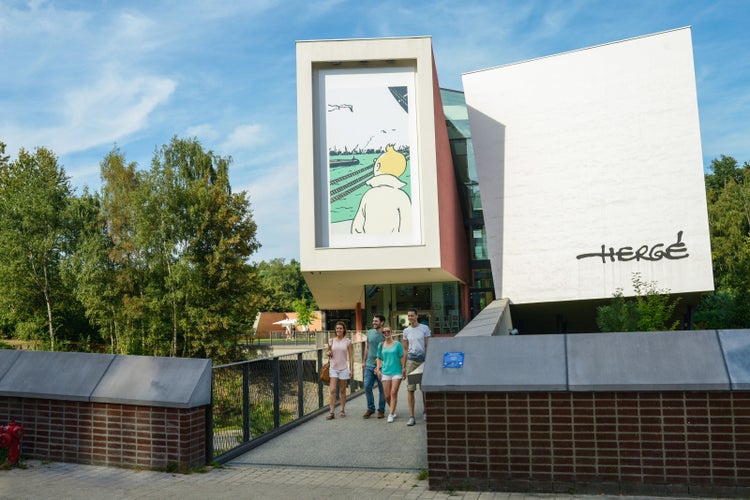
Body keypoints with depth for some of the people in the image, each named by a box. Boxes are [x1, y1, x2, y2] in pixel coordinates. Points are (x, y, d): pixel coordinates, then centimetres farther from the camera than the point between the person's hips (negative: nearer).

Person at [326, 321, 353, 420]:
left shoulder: (347, 341, -1)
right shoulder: (331, 341, 4)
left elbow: (350, 356, 1)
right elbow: (330, 355, 13)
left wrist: (351, 369, -3)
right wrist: (329, 353, -10)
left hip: (343, 368, -1)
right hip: (333, 368, 1)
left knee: (342, 390, 8)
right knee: (332, 390, -7)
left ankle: (342, 410, 22)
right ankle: (331, 412, -6)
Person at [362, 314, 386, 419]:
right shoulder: (369, 332, 8)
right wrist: (364, 362, 15)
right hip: (369, 365, 4)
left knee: (382, 389, 5)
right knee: (367, 387, 0)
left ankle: (381, 410, 16)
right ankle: (370, 408, 15)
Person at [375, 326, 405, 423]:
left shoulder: (397, 344, 0)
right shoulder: (381, 346, 8)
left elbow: (402, 358, 2)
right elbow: (379, 358, 14)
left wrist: (404, 369, -3)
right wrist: (378, 369, 4)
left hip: (397, 371, -3)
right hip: (385, 372, 3)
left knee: (393, 393, -9)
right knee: (387, 395, 3)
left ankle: (391, 414, -4)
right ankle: (392, 410, 25)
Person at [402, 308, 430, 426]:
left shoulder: (424, 328, 1)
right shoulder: (406, 331, 8)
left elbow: (428, 346, 2)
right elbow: (405, 349, 11)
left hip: (423, 359, -1)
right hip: (411, 360, 2)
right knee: (410, 388, -3)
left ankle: (425, 412, 25)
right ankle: (411, 416, -2)